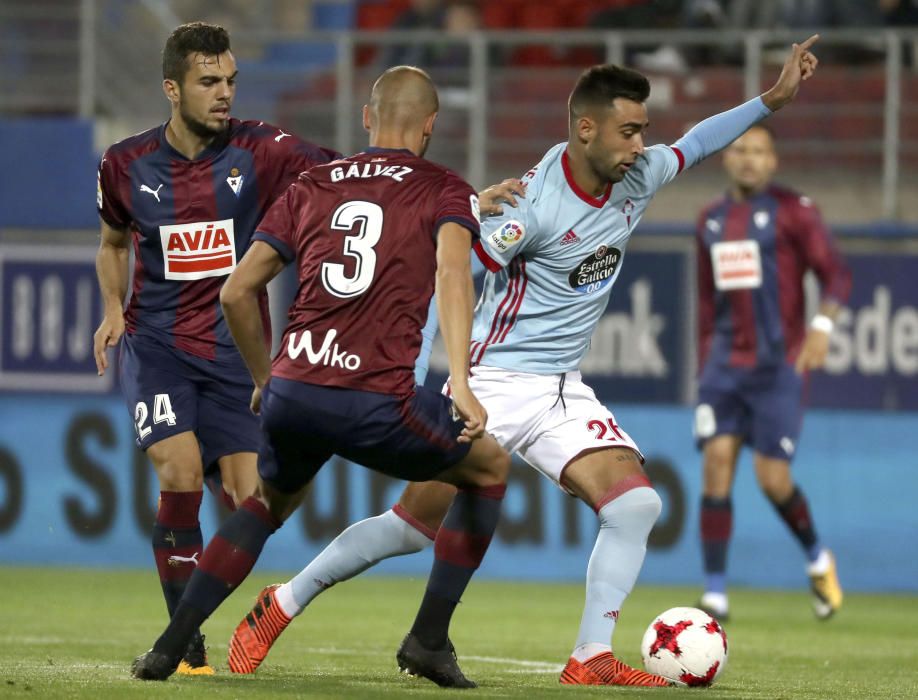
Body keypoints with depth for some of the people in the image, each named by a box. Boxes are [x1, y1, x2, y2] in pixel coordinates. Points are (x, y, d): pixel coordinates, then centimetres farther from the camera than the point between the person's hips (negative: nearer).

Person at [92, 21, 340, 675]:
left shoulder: (259, 151, -7)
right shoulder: (127, 165, -1)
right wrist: (114, 308, 2)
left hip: (237, 350, 1)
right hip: (156, 344, -1)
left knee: (248, 501, -4)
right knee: (182, 473, -21)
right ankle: (186, 644, -10)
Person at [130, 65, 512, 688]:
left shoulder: (311, 186, 20)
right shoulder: (446, 191, 9)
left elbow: (237, 292, 18)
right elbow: (452, 273, -12)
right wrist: (460, 385, -20)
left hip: (291, 395, 4)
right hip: (378, 402, -4)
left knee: (270, 502, 33)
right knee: (490, 469, 23)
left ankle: (170, 646, 22)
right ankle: (429, 640, 15)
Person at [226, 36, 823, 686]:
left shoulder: (636, 178, 0)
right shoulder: (536, 205, -22)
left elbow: (694, 144, 20)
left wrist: (772, 100, 15)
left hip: (563, 390, 7)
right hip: (494, 382, -7)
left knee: (636, 504, -14)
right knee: (415, 524, -3)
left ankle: (592, 658, -13)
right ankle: (280, 606, 13)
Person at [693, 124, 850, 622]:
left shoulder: (792, 211, -3)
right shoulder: (711, 222, 14)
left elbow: (835, 274, -8)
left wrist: (822, 324, -26)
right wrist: (705, 368, 19)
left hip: (779, 365, -4)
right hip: (725, 362, 4)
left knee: (772, 479, -7)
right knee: (717, 462, -10)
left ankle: (817, 559, 23)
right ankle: (715, 594, -8)